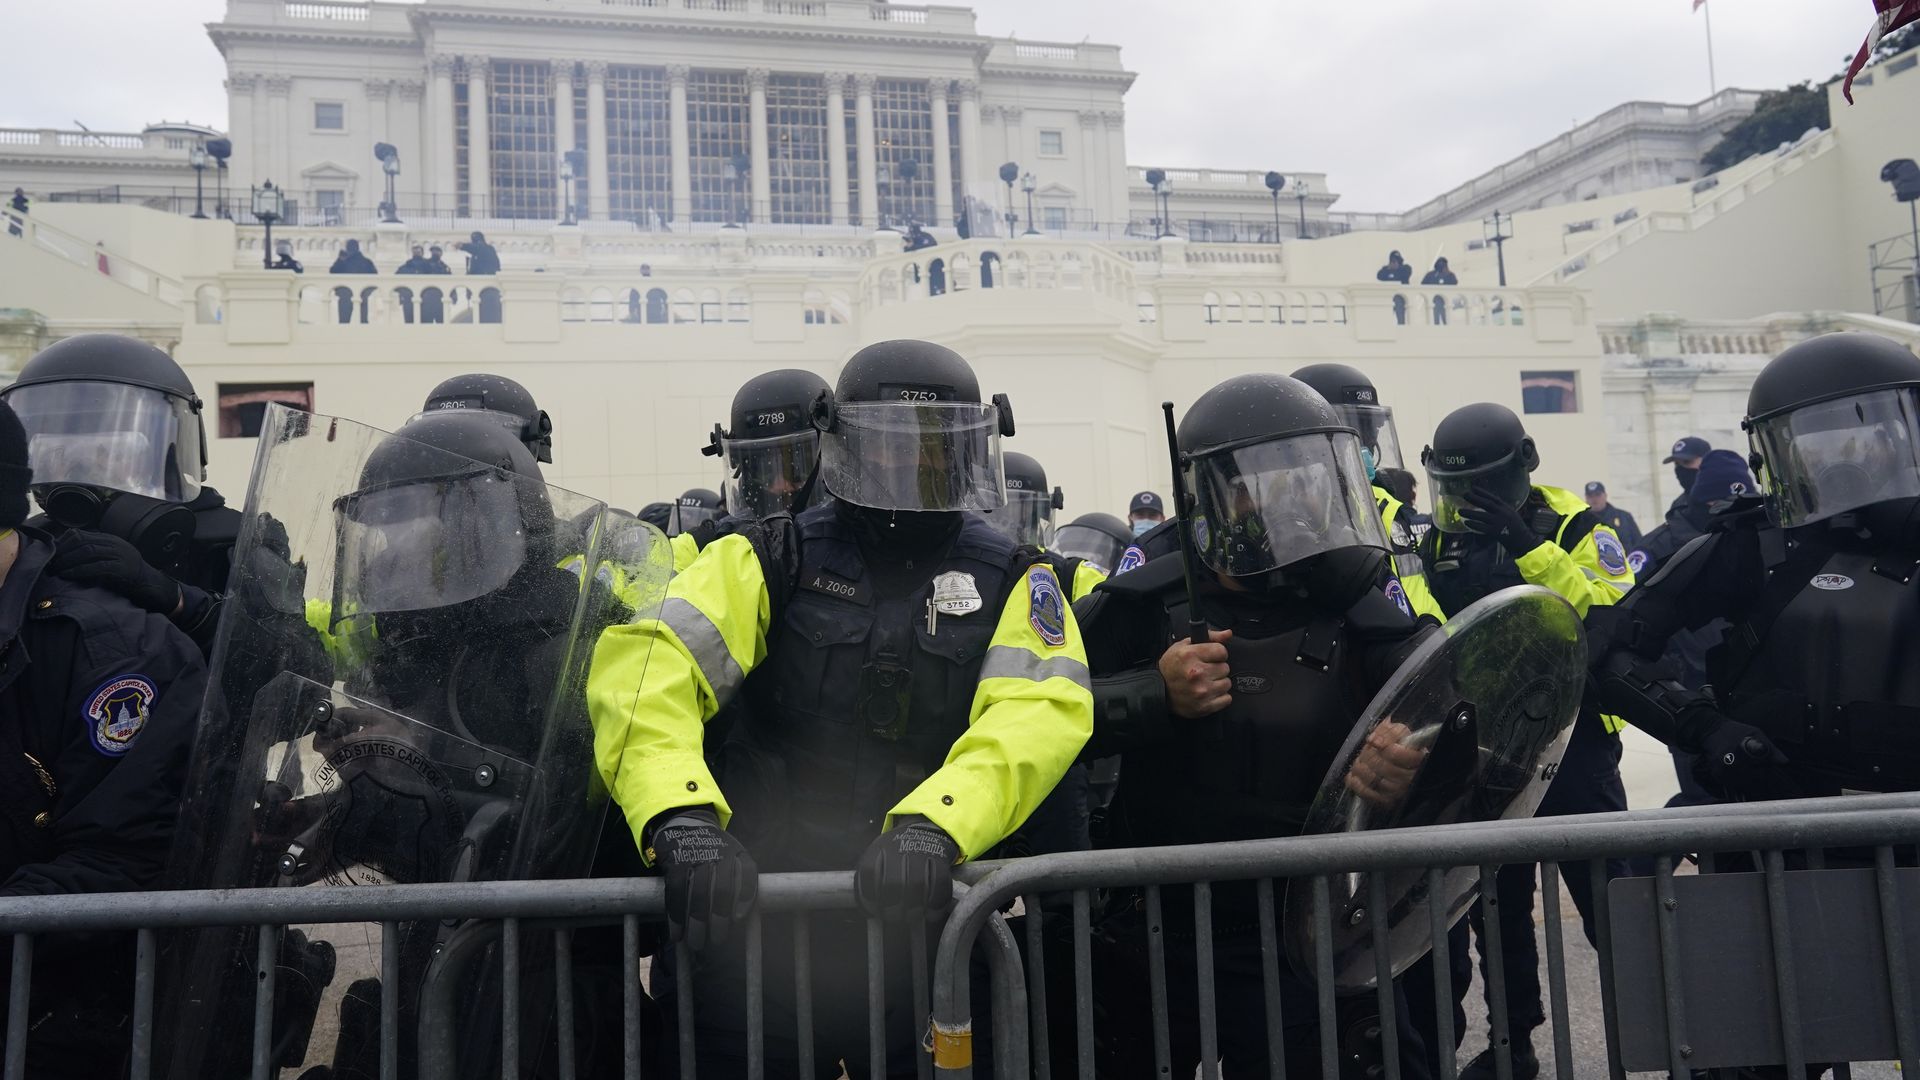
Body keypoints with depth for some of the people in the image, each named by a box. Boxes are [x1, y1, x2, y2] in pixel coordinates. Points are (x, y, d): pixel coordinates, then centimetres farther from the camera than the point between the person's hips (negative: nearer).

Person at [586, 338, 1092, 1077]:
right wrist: (679, 817, -33)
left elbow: (1042, 709, -15)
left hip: (922, 914, 1)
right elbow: (648, 664, -14)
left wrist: (934, 826, -33)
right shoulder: (774, 560, -1)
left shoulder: (1009, 583, 2)